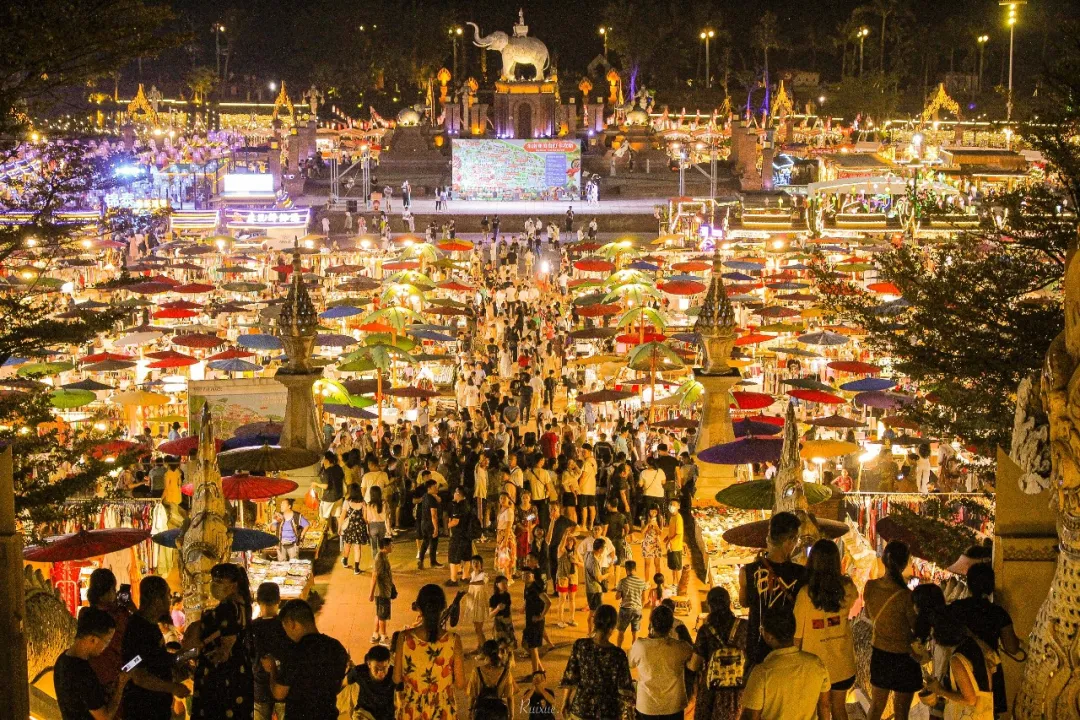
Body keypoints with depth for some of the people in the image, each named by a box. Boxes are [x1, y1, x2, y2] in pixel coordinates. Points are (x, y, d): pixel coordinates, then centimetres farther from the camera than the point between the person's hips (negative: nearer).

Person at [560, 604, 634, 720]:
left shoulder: (580, 646, -13)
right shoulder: (617, 654, -21)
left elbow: (569, 678, -4)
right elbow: (625, 690, -14)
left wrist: (565, 702, 10)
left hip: (580, 710, 3)